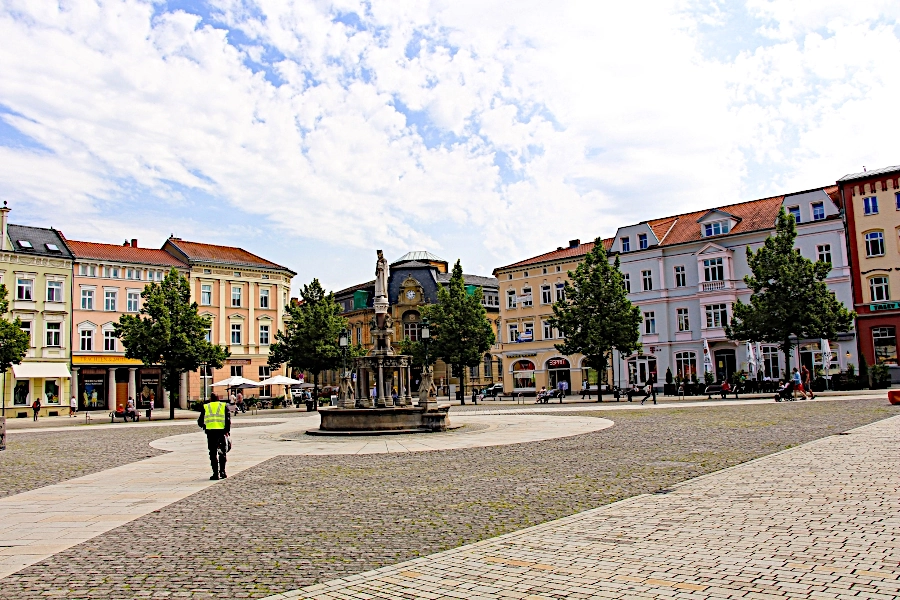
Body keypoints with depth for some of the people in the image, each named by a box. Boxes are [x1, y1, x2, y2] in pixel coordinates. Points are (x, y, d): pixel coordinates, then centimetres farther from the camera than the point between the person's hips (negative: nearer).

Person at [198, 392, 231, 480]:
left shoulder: (206, 407, 15)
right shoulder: (224, 406, 13)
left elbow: (200, 421, 14)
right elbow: (228, 420, -1)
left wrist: (204, 427, 33)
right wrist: (227, 431, -1)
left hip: (210, 431, 0)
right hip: (222, 431, 0)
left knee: (213, 453, 6)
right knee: (222, 453, 15)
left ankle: (216, 474, 2)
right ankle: (222, 472, 14)